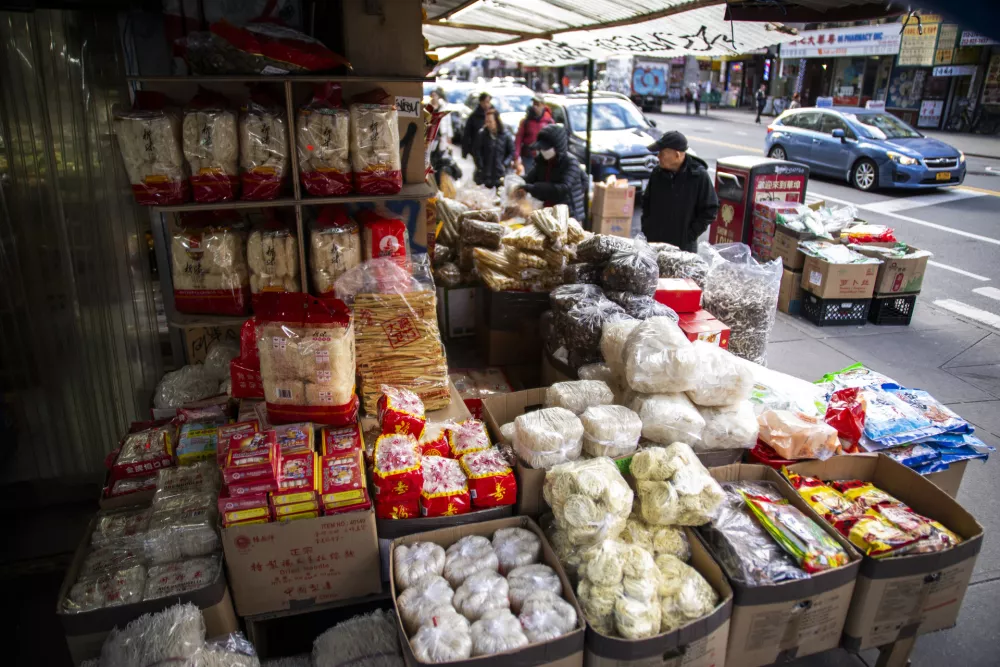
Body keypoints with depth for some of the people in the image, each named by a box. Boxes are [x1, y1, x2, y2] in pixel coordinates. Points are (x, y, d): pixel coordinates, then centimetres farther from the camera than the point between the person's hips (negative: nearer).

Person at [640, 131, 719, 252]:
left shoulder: (699, 176, -13)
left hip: (683, 247, -4)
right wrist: (646, 229, 6)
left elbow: (710, 209, -8)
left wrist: (690, 234, -12)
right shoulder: (657, 172, 1)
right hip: (653, 242, 4)